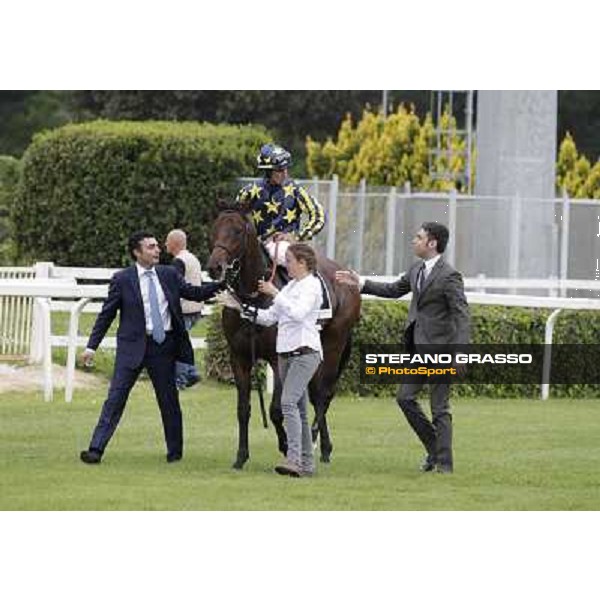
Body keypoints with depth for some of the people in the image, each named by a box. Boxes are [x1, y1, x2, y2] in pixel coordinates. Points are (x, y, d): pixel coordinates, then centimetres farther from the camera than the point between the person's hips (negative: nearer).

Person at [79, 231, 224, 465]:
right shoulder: (122, 279, -1)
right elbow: (106, 314, 2)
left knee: (169, 400, 9)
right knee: (116, 397, -7)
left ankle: (175, 451, 22)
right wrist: (92, 346, -1)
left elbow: (194, 293, 10)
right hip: (133, 346, -3)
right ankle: (96, 450, -10)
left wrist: (220, 286, -5)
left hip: (164, 346, 3)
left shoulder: (169, 275, 7)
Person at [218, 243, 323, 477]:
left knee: (288, 402, -22)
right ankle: (306, 463, 13)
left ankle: (294, 459, -30)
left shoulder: (311, 285, -8)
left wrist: (275, 293, -22)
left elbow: (298, 313, -24)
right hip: (286, 353, 9)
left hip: (305, 352, -9)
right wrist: (240, 307, 13)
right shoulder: (290, 286, 18)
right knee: (298, 409, 9)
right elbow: (269, 317, 19)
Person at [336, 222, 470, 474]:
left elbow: (462, 315, -19)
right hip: (417, 348, 8)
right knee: (405, 397, 9)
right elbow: (394, 290, 24)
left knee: (439, 408, -2)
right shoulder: (416, 269, 9)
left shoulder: (449, 276, -17)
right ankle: (434, 447, 22)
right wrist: (360, 283, 18)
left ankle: (444, 463, 6)